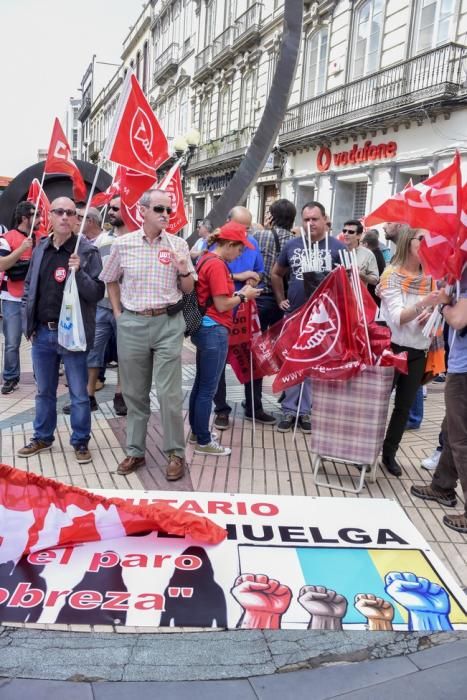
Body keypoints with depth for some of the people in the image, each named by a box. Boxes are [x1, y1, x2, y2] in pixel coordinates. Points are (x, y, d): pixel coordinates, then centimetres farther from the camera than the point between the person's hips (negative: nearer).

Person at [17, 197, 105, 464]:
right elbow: (29, 288, 16)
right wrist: (28, 323, 8)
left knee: (79, 394, 7)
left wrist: (79, 272, -26)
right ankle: (43, 437, 34)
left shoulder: (87, 251, -7)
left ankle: (81, 441, 22)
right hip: (42, 333, 5)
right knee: (44, 391, 18)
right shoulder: (40, 250, 8)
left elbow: (98, 292, -11)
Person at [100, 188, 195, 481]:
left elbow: (188, 289, 6)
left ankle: (176, 453, 13)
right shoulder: (123, 244, 2)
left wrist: (184, 271, -13)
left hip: (168, 323, -1)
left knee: (169, 393, -1)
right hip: (132, 324, 1)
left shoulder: (179, 244, 1)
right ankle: (135, 451, 25)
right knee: (134, 392, 10)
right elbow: (111, 280, 16)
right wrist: (117, 313, 8)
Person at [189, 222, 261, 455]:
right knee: (208, 388, -1)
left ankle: (196, 432, 30)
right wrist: (244, 296, -4)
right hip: (214, 330, -10)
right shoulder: (217, 264, -18)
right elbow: (222, 305, -18)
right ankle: (203, 441, 9)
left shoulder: (207, 259, 12)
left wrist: (238, 291, 9)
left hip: (204, 328, 10)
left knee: (200, 384, 18)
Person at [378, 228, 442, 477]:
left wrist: (431, 314, -7)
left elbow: (433, 312, 17)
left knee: (404, 406, 10)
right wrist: (422, 304, -37)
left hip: (418, 350, 5)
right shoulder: (392, 275, -11)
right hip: (391, 347, -5)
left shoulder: (429, 278, 6)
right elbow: (397, 318, -20)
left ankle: (390, 453, 24)